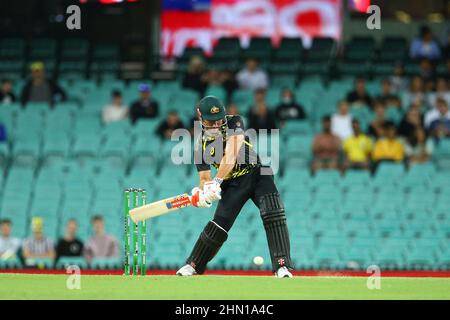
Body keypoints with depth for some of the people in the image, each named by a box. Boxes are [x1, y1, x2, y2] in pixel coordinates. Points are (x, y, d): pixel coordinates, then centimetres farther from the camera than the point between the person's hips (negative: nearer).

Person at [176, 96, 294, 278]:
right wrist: (203, 193, -28)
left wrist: (217, 181, -40)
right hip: (233, 183, 2)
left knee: (273, 215, -21)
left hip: (258, 174, -2)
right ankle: (193, 265, 13)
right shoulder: (201, 144, -3)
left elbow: (231, 155, -29)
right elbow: (205, 177, -3)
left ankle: (282, 266, -24)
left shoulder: (234, 123, -14)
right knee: (219, 225, -5)